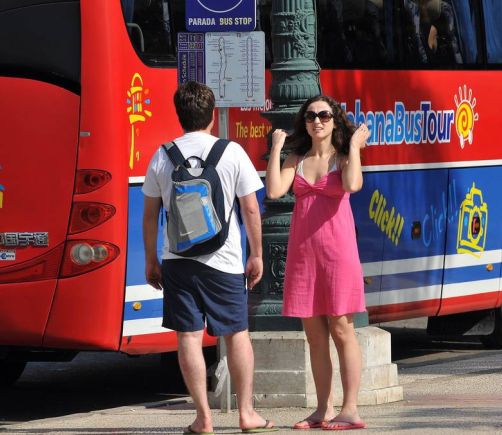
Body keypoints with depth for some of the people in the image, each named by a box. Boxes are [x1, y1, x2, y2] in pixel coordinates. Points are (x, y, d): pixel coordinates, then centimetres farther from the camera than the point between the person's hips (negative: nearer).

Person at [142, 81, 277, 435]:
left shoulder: (163, 156, 3)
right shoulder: (232, 153, -3)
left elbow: (150, 213, 7)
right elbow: (251, 209, -2)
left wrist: (151, 260, 16)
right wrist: (256, 254, 8)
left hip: (177, 259, 1)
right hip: (224, 259, -1)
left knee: (189, 336, 1)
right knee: (237, 334, 10)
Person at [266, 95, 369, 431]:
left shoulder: (343, 157, 1)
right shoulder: (296, 160, 10)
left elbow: (352, 185, -22)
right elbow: (274, 190, -6)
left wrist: (354, 146, -11)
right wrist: (276, 147, -1)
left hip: (337, 250, -4)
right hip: (303, 252, 4)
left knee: (341, 330, -5)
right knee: (315, 334, 6)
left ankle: (350, 410, -4)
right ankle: (324, 409, 12)